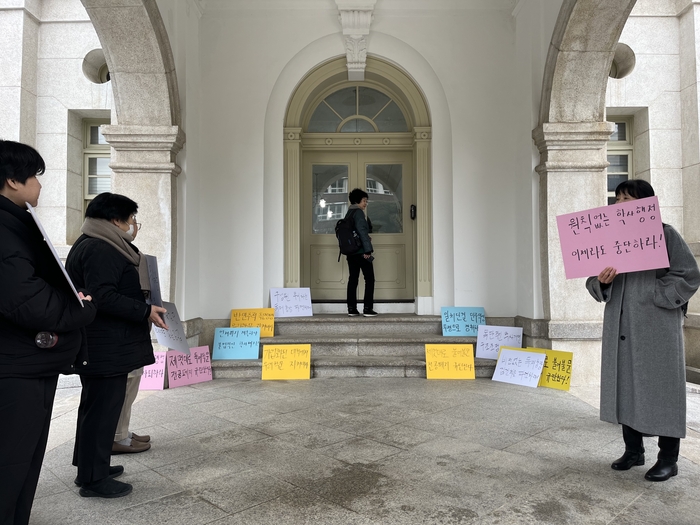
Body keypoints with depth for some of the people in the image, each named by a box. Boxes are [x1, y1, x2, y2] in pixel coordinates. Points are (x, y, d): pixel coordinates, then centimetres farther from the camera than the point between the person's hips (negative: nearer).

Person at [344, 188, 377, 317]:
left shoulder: (349, 213, 16)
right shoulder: (358, 212, -10)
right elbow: (362, 231, -19)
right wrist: (368, 249, -19)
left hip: (350, 252, 8)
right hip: (361, 252, -8)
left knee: (352, 279, 8)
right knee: (369, 279, -1)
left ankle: (351, 309, 8)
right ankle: (367, 308, -4)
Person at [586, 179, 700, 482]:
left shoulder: (665, 234, -3)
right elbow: (594, 285, 12)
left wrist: (650, 295, -15)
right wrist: (602, 282, -10)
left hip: (657, 329, -5)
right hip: (621, 329, 5)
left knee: (661, 390, 2)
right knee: (625, 388, 10)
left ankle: (668, 459, 16)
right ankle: (633, 450, 24)